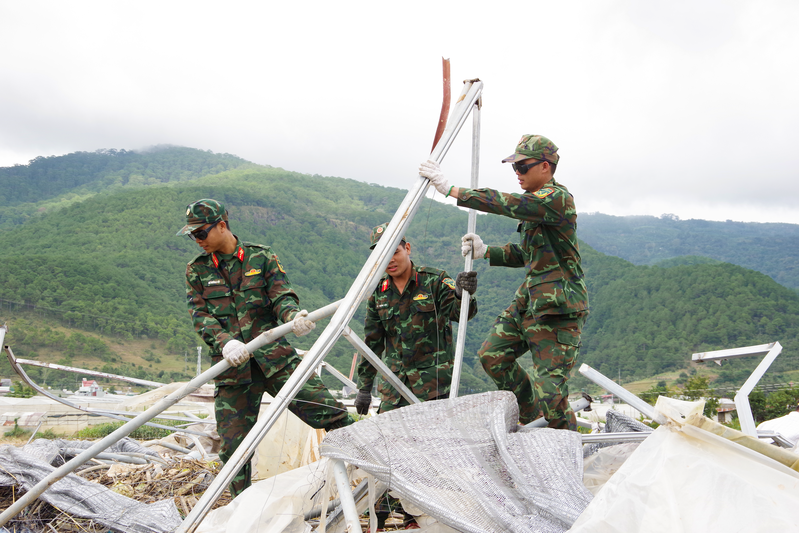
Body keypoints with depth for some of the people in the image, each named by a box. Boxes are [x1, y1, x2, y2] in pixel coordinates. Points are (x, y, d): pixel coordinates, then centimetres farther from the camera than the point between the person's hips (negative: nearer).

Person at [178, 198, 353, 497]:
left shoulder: (261, 256, 6)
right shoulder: (196, 270, 10)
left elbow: (282, 296, -2)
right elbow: (200, 315, 0)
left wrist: (293, 317, -26)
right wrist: (225, 342, -21)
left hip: (274, 357, -1)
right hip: (232, 368, 2)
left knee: (331, 414, -7)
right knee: (233, 446, 2)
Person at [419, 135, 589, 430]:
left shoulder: (557, 198, -15)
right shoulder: (535, 201, 15)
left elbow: (505, 204, -28)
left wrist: (450, 189, -28)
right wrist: (485, 251, 5)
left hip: (558, 306, -9)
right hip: (528, 299, 9)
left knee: (549, 384, -7)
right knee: (492, 355, 5)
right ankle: (532, 415, 24)